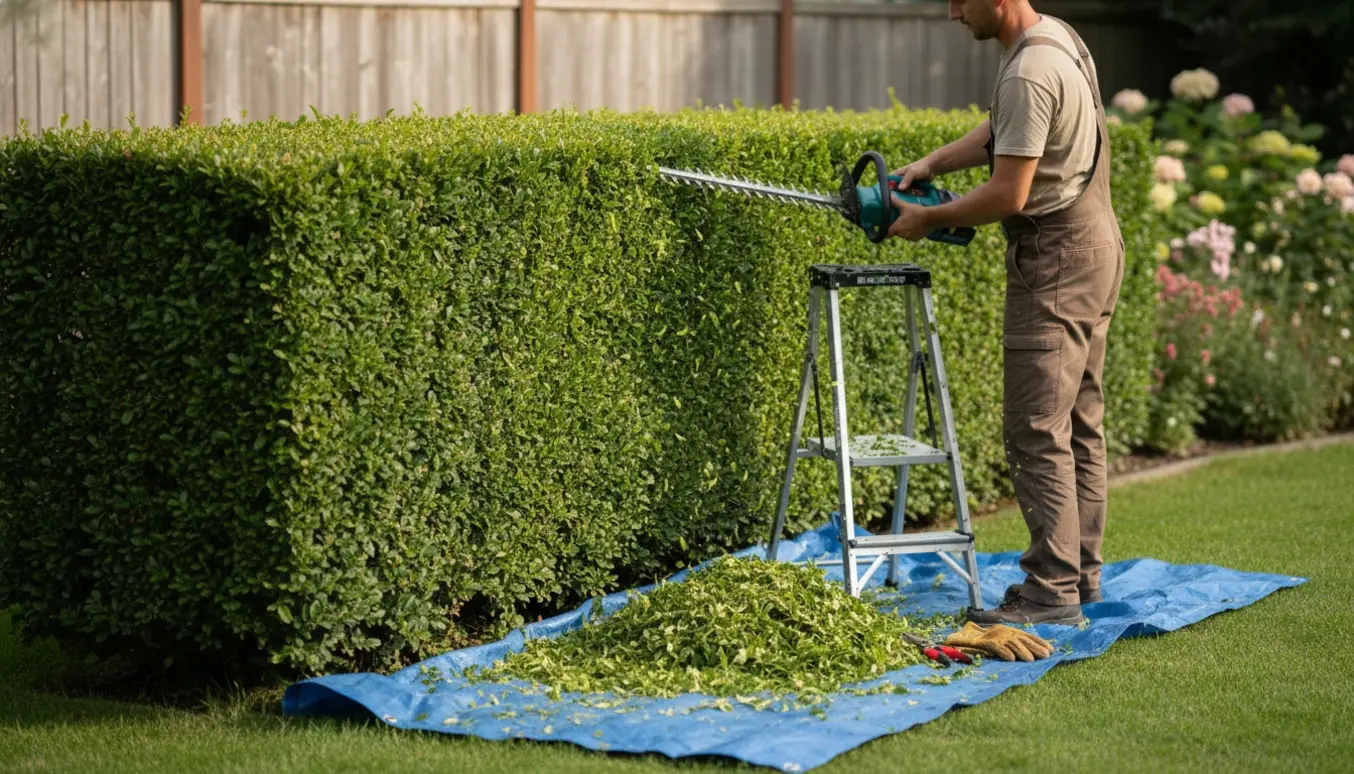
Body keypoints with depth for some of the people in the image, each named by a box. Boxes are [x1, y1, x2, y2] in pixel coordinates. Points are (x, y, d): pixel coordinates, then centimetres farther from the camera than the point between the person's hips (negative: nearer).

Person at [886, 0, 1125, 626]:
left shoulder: (1028, 73, -22)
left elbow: (1008, 196, -21)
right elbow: (1001, 131, 23)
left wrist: (929, 219, -7)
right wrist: (931, 164, 13)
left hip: (1054, 266, -11)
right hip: (1093, 249, 11)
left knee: (1037, 432, -9)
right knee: (1078, 425, 14)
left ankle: (1052, 591, -9)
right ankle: (1081, 573, 20)